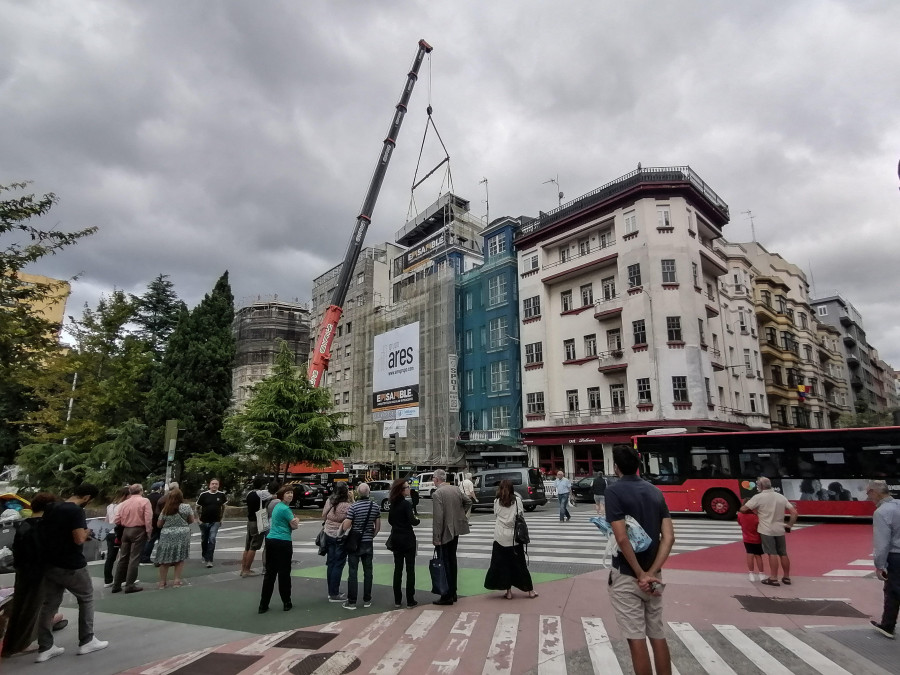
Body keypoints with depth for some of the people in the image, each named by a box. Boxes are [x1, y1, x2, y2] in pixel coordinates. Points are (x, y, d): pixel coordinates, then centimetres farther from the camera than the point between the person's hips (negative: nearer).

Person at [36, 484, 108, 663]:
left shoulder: (52, 509, 7)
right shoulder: (76, 511, -20)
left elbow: (45, 534, 18)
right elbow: (79, 539, -26)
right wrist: (87, 532, -5)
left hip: (50, 564, 7)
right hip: (71, 566, -7)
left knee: (49, 604, 13)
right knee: (86, 598, 11)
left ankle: (45, 648, 16)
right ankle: (86, 641, 16)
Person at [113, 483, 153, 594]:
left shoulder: (124, 503, 7)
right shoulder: (144, 501, -8)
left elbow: (117, 520, 4)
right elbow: (148, 518, -15)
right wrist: (148, 532, -8)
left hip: (126, 531, 5)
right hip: (138, 531, -5)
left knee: (123, 558, 14)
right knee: (134, 559, -1)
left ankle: (116, 585, 19)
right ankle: (130, 585, 0)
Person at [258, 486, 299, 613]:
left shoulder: (277, 506, 15)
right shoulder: (285, 509, -13)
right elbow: (295, 526, -7)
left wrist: (294, 521, 4)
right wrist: (297, 520, 14)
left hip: (270, 540, 8)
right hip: (282, 543, -8)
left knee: (269, 573, 10)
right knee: (284, 573, 3)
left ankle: (263, 605, 13)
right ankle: (287, 603, 13)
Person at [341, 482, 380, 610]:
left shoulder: (353, 507, -16)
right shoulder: (375, 507, -3)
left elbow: (345, 527, -15)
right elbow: (378, 527, 3)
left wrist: (345, 519, 5)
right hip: (368, 543, 3)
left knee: (353, 572, 4)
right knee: (367, 571, 11)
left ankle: (351, 601, 7)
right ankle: (367, 600, 18)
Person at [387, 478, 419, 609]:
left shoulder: (393, 504, 5)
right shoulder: (406, 504, -17)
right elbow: (412, 521, -22)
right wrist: (417, 520, -3)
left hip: (396, 538, 7)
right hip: (407, 539, -6)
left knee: (398, 569, 11)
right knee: (410, 569, 3)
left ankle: (397, 600, 16)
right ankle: (410, 601, 6)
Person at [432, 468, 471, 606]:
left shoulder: (437, 494, -18)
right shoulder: (456, 490, 4)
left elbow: (438, 517, -22)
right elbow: (468, 501, 18)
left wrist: (436, 538, -18)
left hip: (444, 533, -8)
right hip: (455, 531, 8)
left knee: (444, 563, 1)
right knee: (452, 561, 17)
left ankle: (447, 596, 6)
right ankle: (453, 593, 27)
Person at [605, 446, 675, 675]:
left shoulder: (614, 491, -13)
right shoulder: (655, 491, 5)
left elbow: (622, 538, -21)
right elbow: (669, 537, -2)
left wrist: (640, 575, -13)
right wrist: (651, 573, -8)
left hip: (626, 576, -6)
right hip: (653, 576, 6)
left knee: (636, 639, 4)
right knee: (658, 636, 17)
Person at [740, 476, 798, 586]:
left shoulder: (758, 497, -12)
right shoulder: (781, 497, 5)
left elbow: (743, 509, -13)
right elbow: (794, 512, 2)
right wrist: (790, 525, 11)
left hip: (767, 530, -5)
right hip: (780, 530, 5)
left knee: (772, 554, -2)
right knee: (783, 554, 14)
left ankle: (774, 578, 1)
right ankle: (787, 577, 23)